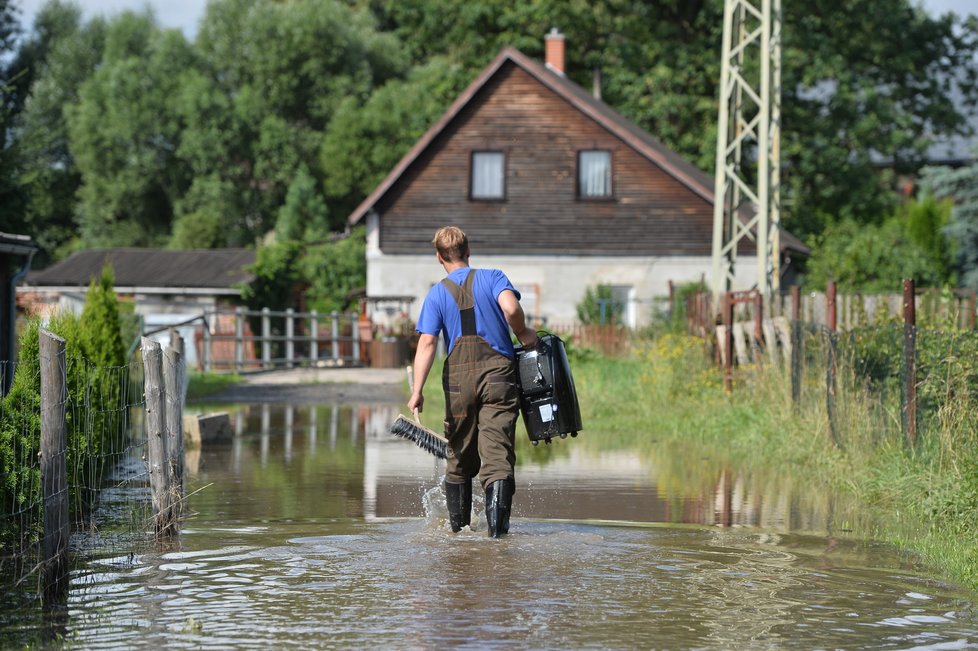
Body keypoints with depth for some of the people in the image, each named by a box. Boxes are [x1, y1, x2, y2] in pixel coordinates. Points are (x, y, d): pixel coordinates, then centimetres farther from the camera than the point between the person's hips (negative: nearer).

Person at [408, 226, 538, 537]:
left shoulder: (437, 294, 6)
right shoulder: (492, 277, 5)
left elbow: (427, 343, -5)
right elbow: (511, 308, -16)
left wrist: (417, 391, -11)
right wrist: (523, 334, 3)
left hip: (459, 377, 1)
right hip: (498, 372, -1)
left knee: (460, 454, 15)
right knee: (497, 453, -7)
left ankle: (458, 525, 21)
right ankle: (496, 522, -24)